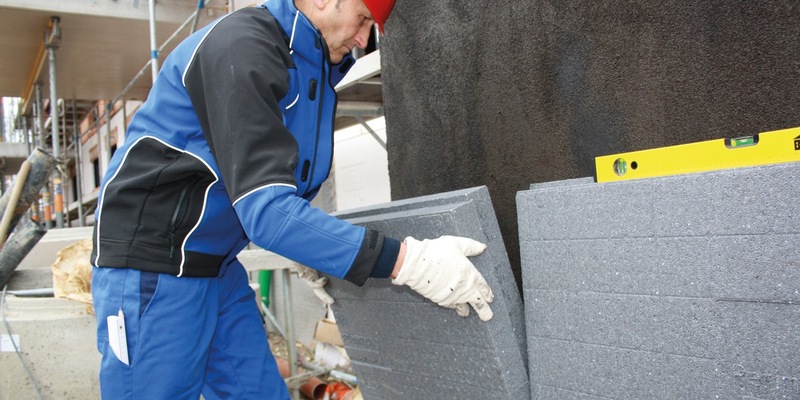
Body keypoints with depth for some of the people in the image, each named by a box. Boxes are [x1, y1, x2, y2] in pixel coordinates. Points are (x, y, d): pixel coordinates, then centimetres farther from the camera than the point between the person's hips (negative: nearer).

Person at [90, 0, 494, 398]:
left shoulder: (315, 70, 6)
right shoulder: (242, 47, -22)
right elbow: (265, 207, -30)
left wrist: (312, 258, 3)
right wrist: (406, 261, -33)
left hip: (219, 269, 8)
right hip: (153, 269, -8)